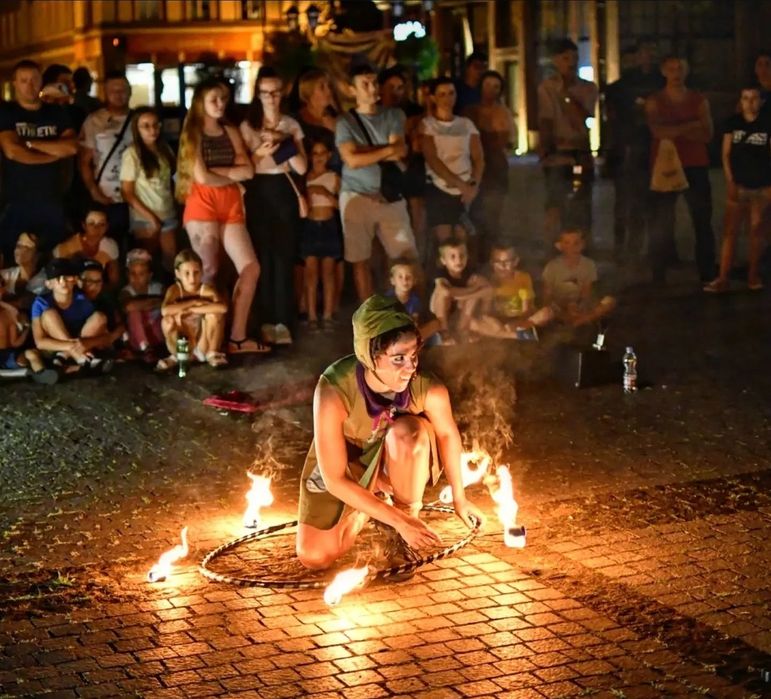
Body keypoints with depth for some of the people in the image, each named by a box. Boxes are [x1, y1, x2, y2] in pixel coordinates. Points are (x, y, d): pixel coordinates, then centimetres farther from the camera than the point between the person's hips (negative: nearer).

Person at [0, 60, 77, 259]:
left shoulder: (57, 113, 11)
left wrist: (31, 143, -10)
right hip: (16, 202, -3)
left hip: (52, 201, 3)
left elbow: (71, 148, -5)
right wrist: (55, 153, -6)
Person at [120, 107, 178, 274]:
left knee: (172, 261, 7)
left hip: (168, 214, 5)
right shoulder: (131, 154, -13)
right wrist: (149, 217, -12)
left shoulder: (165, 149, 5)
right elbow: (127, 193, -12)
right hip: (144, 218, -5)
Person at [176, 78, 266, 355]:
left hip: (231, 207, 5)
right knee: (208, 272, -10)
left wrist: (216, 171, -9)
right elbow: (201, 177, -10)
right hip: (202, 206, -5)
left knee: (250, 268, -4)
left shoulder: (231, 132, 14)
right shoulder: (192, 134, 2)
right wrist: (232, 178, 0)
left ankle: (237, 337, 1)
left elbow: (248, 171, 1)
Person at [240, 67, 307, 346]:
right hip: (258, 194, -1)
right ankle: (268, 321, 6)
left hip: (284, 193, 1)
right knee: (263, 257, 0)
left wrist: (283, 143, -13)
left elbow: (302, 168, 0)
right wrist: (259, 153, -16)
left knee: (284, 257, -4)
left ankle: (283, 321, -2)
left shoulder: (291, 125, 7)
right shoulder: (247, 126, 4)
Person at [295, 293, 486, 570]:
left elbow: (447, 433, -6)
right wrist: (397, 521, -31)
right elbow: (335, 480, -31)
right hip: (343, 464, 0)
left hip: (398, 462, 1)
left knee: (409, 431, -34)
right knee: (314, 557, -14)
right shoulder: (334, 392, -38)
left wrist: (459, 498, 5)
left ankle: (410, 511, -6)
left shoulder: (430, 390, -31)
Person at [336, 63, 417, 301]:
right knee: (360, 261, 2)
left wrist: (364, 151, -9)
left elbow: (400, 152, -6)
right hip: (357, 197, -2)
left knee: (408, 257, -1)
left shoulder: (393, 116, 8)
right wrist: (386, 150, -9)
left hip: (390, 197, 2)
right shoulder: (346, 122, 1)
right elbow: (352, 160, -13)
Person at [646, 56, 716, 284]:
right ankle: (659, 277, 6)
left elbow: (707, 135, -4)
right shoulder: (654, 101, 2)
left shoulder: (699, 100, 8)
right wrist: (691, 126, -9)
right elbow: (659, 132, -15)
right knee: (661, 224, 0)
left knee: (703, 222, 5)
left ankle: (708, 274, 11)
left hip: (696, 167, 2)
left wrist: (675, 131, -12)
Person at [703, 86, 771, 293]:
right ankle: (723, 278, -6)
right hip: (738, 185, 0)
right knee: (729, 231, -4)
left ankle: (753, 275, 16)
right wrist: (730, 181, -6)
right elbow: (726, 154, 2)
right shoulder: (733, 123, 2)